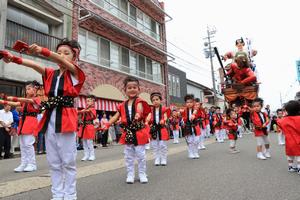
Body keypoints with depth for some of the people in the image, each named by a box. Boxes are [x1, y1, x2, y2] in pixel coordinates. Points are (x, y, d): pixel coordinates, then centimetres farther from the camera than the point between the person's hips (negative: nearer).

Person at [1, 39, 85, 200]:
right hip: (50, 119, 5)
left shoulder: (75, 73, 0)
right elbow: (33, 65, -3)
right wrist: (13, 58, -20)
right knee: (53, 162, 11)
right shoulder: (50, 73, 14)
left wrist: (42, 50, -35)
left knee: (68, 161, 1)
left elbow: (61, 61, -19)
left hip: (66, 119, -5)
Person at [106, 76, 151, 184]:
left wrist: (138, 114, -53)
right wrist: (107, 125, 1)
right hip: (128, 132, 4)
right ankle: (130, 175, 24)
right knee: (128, 156, 10)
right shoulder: (123, 105, 6)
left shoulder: (139, 101, -7)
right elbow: (116, 116, 12)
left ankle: (142, 174, 22)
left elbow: (140, 108, -30)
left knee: (141, 155, 6)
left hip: (139, 132, -4)